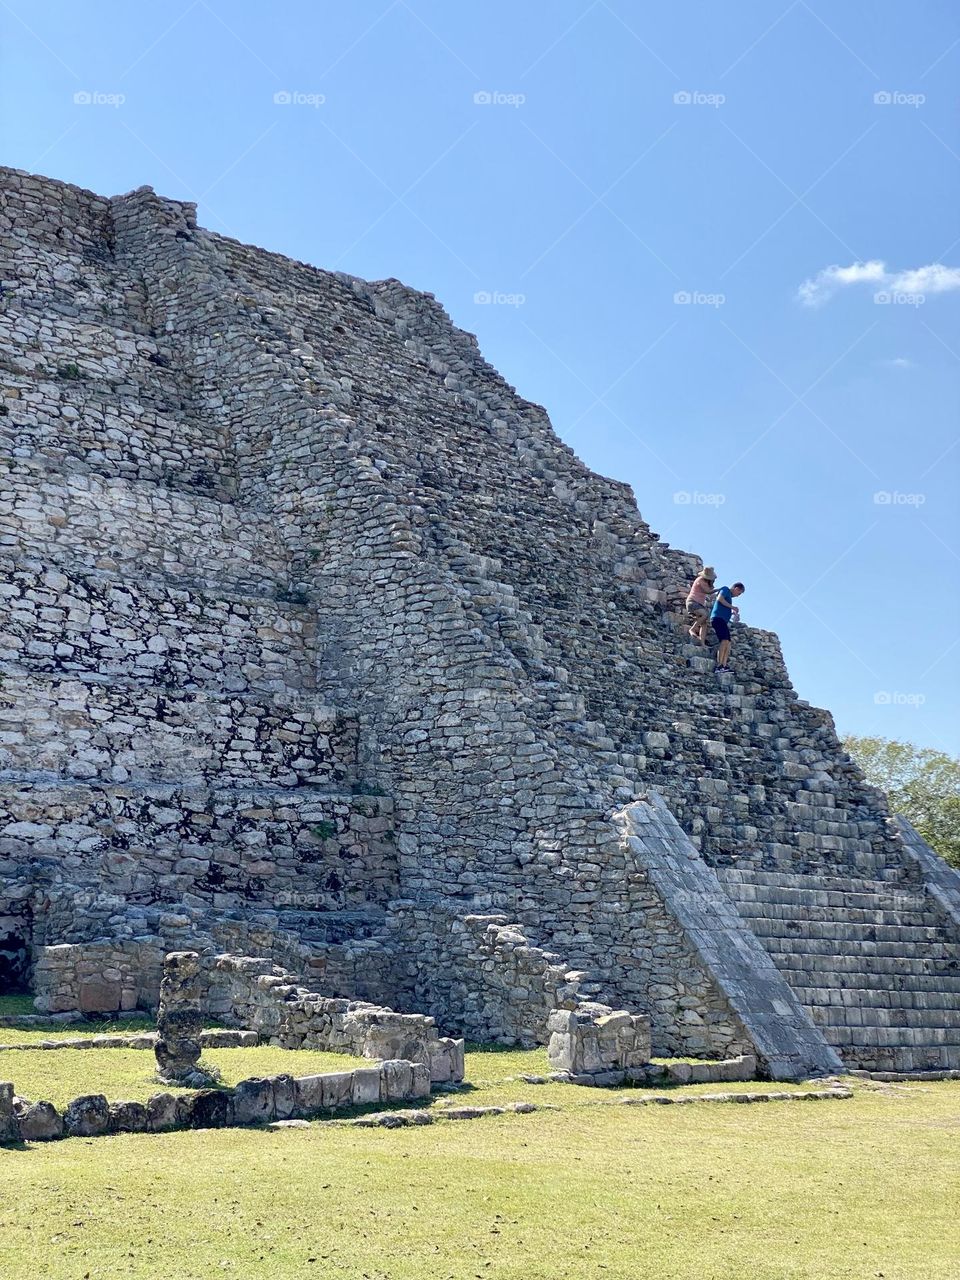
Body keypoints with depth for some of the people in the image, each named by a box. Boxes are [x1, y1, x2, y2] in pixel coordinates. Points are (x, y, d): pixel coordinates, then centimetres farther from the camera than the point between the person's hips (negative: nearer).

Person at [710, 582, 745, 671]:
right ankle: (719, 665, -31)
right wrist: (732, 607, -10)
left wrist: (733, 612, 18)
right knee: (725, 641, -23)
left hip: (723, 621, 10)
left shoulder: (729, 597, 31)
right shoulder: (725, 590, 6)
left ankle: (724, 666, -12)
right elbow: (719, 598, -14)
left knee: (727, 644, -2)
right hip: (718, 618, -10)